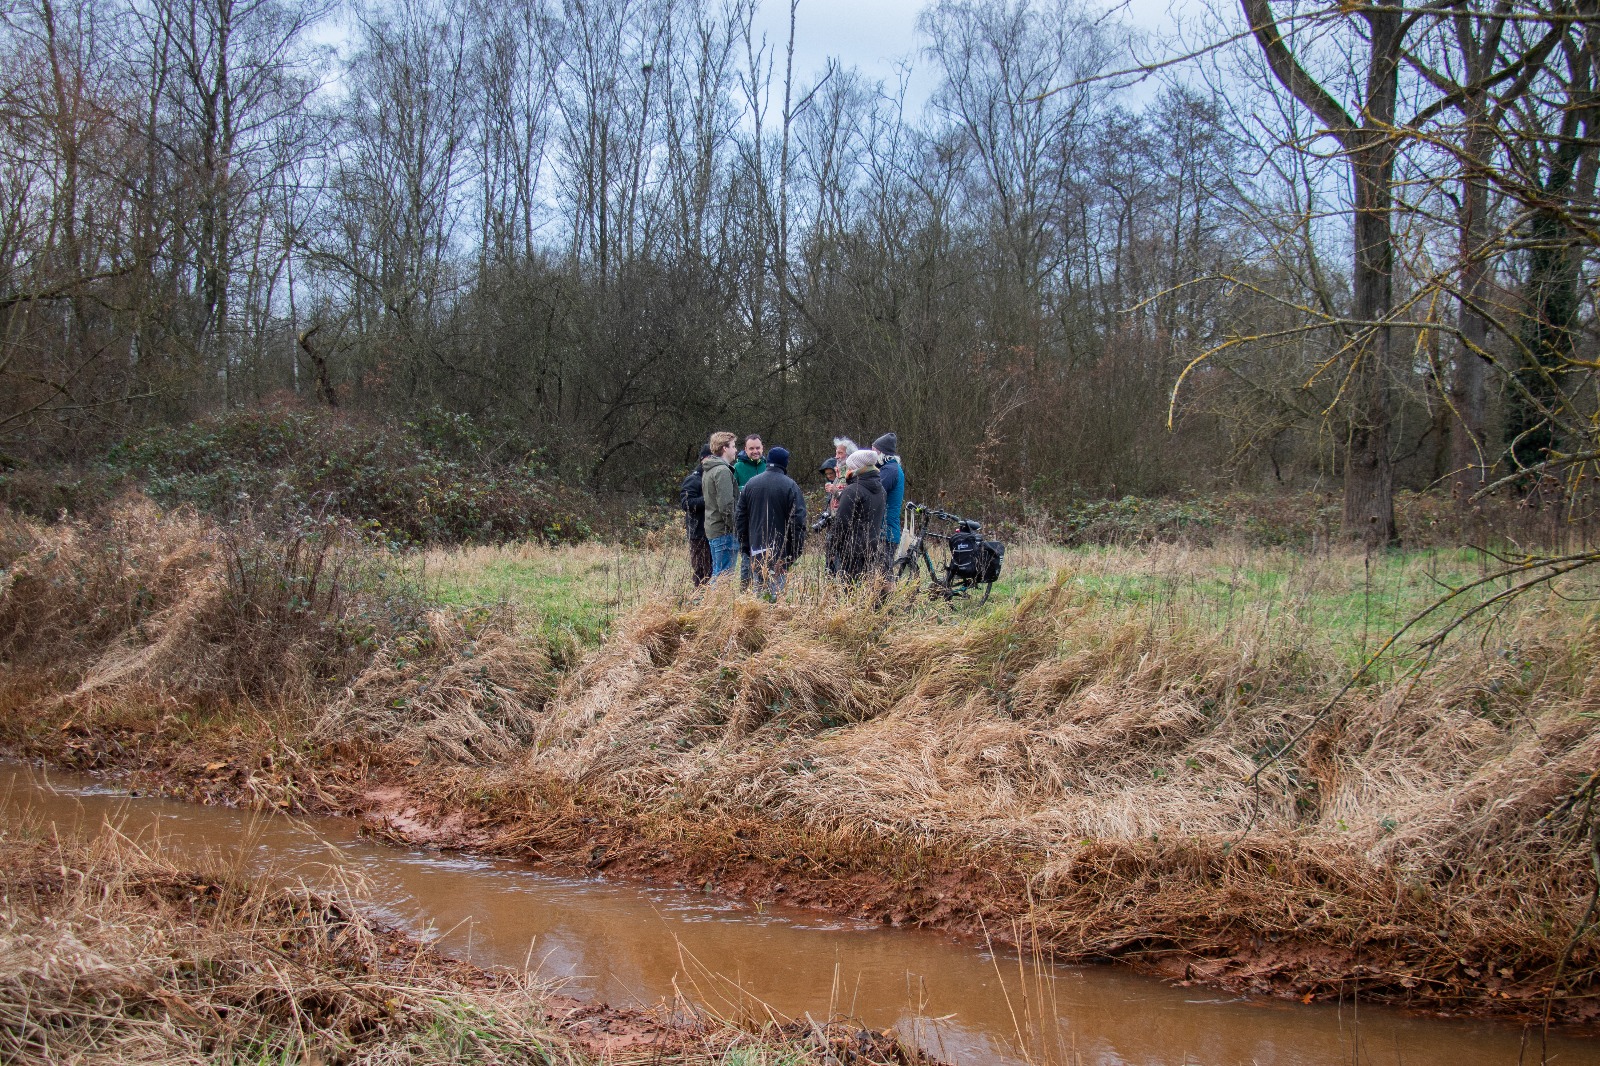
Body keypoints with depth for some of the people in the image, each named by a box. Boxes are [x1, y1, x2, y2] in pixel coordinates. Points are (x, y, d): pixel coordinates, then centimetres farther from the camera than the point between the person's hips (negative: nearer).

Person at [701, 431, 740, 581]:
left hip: (712, 529, 10)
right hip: (724, 531, -10)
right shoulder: (722, 471, -15)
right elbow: (726, 504, -21)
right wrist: (735, 529, -15)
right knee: (724, 575, -7)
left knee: (716, 573, 15)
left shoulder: (708, 470, 17)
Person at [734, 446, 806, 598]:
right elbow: (798, 520, -10)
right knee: (776, 588, -4)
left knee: (759, 586, 13)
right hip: (780, 550, -4)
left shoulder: (751, 484, 7)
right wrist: (796, 550, -3)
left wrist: (744, 545, 17)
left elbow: (739, 517, 11)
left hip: (756, 550, 4)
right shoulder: (789, 486, -8)